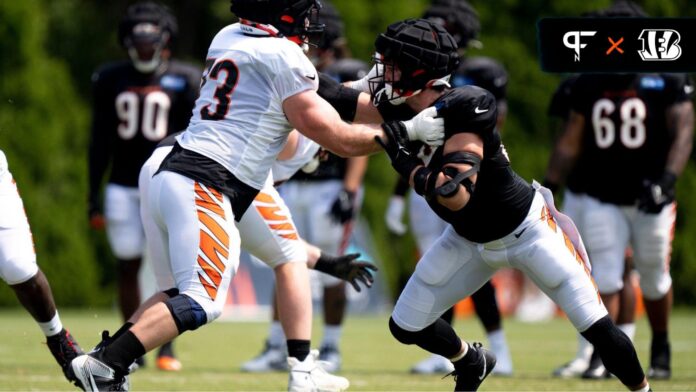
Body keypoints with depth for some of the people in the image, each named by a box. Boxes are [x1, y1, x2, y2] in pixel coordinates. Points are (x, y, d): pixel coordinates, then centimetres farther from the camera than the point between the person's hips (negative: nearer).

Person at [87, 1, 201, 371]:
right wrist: (93, 197, 7)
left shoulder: (184, 80, -1)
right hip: (122, 187, 2)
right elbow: (100, 142, 10)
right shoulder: (111, 80, 6)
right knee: (127, 265, 4)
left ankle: (167, 348, 0)